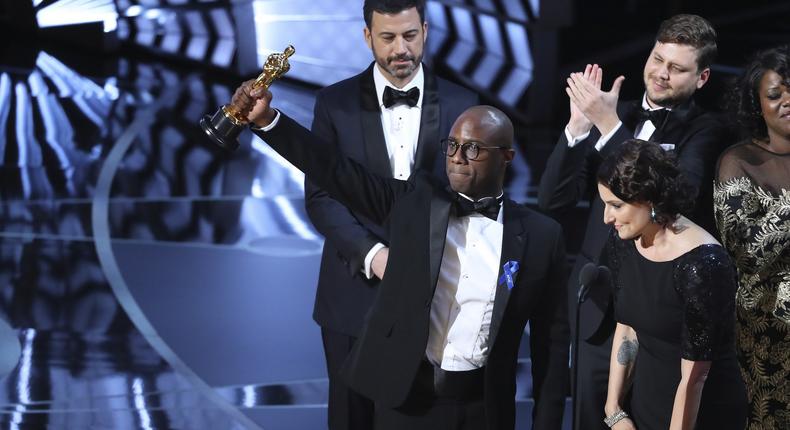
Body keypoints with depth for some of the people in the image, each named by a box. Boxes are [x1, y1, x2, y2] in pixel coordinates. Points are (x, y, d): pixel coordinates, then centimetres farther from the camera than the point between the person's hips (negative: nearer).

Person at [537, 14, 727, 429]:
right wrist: (578, 124, -13)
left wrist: (610, 125, -25)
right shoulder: (614, 114, 6)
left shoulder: (705, 131, -5)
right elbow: (553, 200, 0)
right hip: (598, 301, 4)